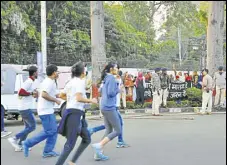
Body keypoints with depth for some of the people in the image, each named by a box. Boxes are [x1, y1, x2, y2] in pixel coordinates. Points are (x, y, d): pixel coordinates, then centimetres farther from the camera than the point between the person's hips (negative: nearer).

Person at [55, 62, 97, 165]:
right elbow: (79, 98, -22)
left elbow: (61, 95, 23)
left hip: (77, 113, 10)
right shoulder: (80, 82, -11)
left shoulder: (71, 82, 16)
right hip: (75, 113, -10)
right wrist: (91, 101, -10)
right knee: (70, 144, -8)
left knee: (87, 139, 14)